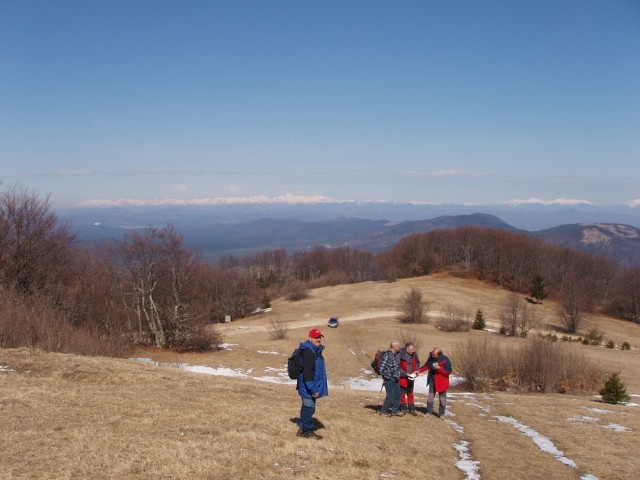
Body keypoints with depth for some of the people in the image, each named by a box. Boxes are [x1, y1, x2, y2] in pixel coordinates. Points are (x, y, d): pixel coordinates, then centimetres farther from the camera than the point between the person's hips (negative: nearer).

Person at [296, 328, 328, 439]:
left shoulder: (316, 350, 11)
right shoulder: (308, 352, -22)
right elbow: (307, 372, -26)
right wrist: (313, 389, -26)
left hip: (309, 388, 10)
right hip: (308, 388, -10)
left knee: (307, 407, 18)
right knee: (309, 408, 0)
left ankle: (303, 428, 29)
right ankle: (308, 431, 12)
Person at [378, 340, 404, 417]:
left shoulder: (395, 355, 8)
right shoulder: (387, 355, -21)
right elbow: (382, 369, -24)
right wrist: (389, 377, -15)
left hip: (395, 379, 9)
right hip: (389, 379, -9)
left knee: (397, 394, 14)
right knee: (390, 396, -3)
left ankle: (395, 410, 29)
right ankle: (383, 411, 13)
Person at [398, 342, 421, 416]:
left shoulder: (414, 355, -6)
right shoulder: (400, 355, -24)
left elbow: (417, 363, 12)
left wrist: (416, 371, -4)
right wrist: (406, 374, -22)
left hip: (411, 377, 5)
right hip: (402, 377, -5)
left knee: (410, 393, 16)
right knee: (402, 393, 6)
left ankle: (411, 409, 25)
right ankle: (403, 409, 19)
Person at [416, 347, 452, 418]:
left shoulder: (445, 360, -21)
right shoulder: (431, 358, -5)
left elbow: (448, 371, -20)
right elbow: (426, 366, 8)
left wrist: (439, 368, -31)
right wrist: (419, 370, -5)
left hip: (441, 382, -5)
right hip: (432, 381, 5)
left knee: (442, 398, 7)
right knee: (430, 397, 12)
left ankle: (441, 413, 20)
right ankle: (429, 412, 23)